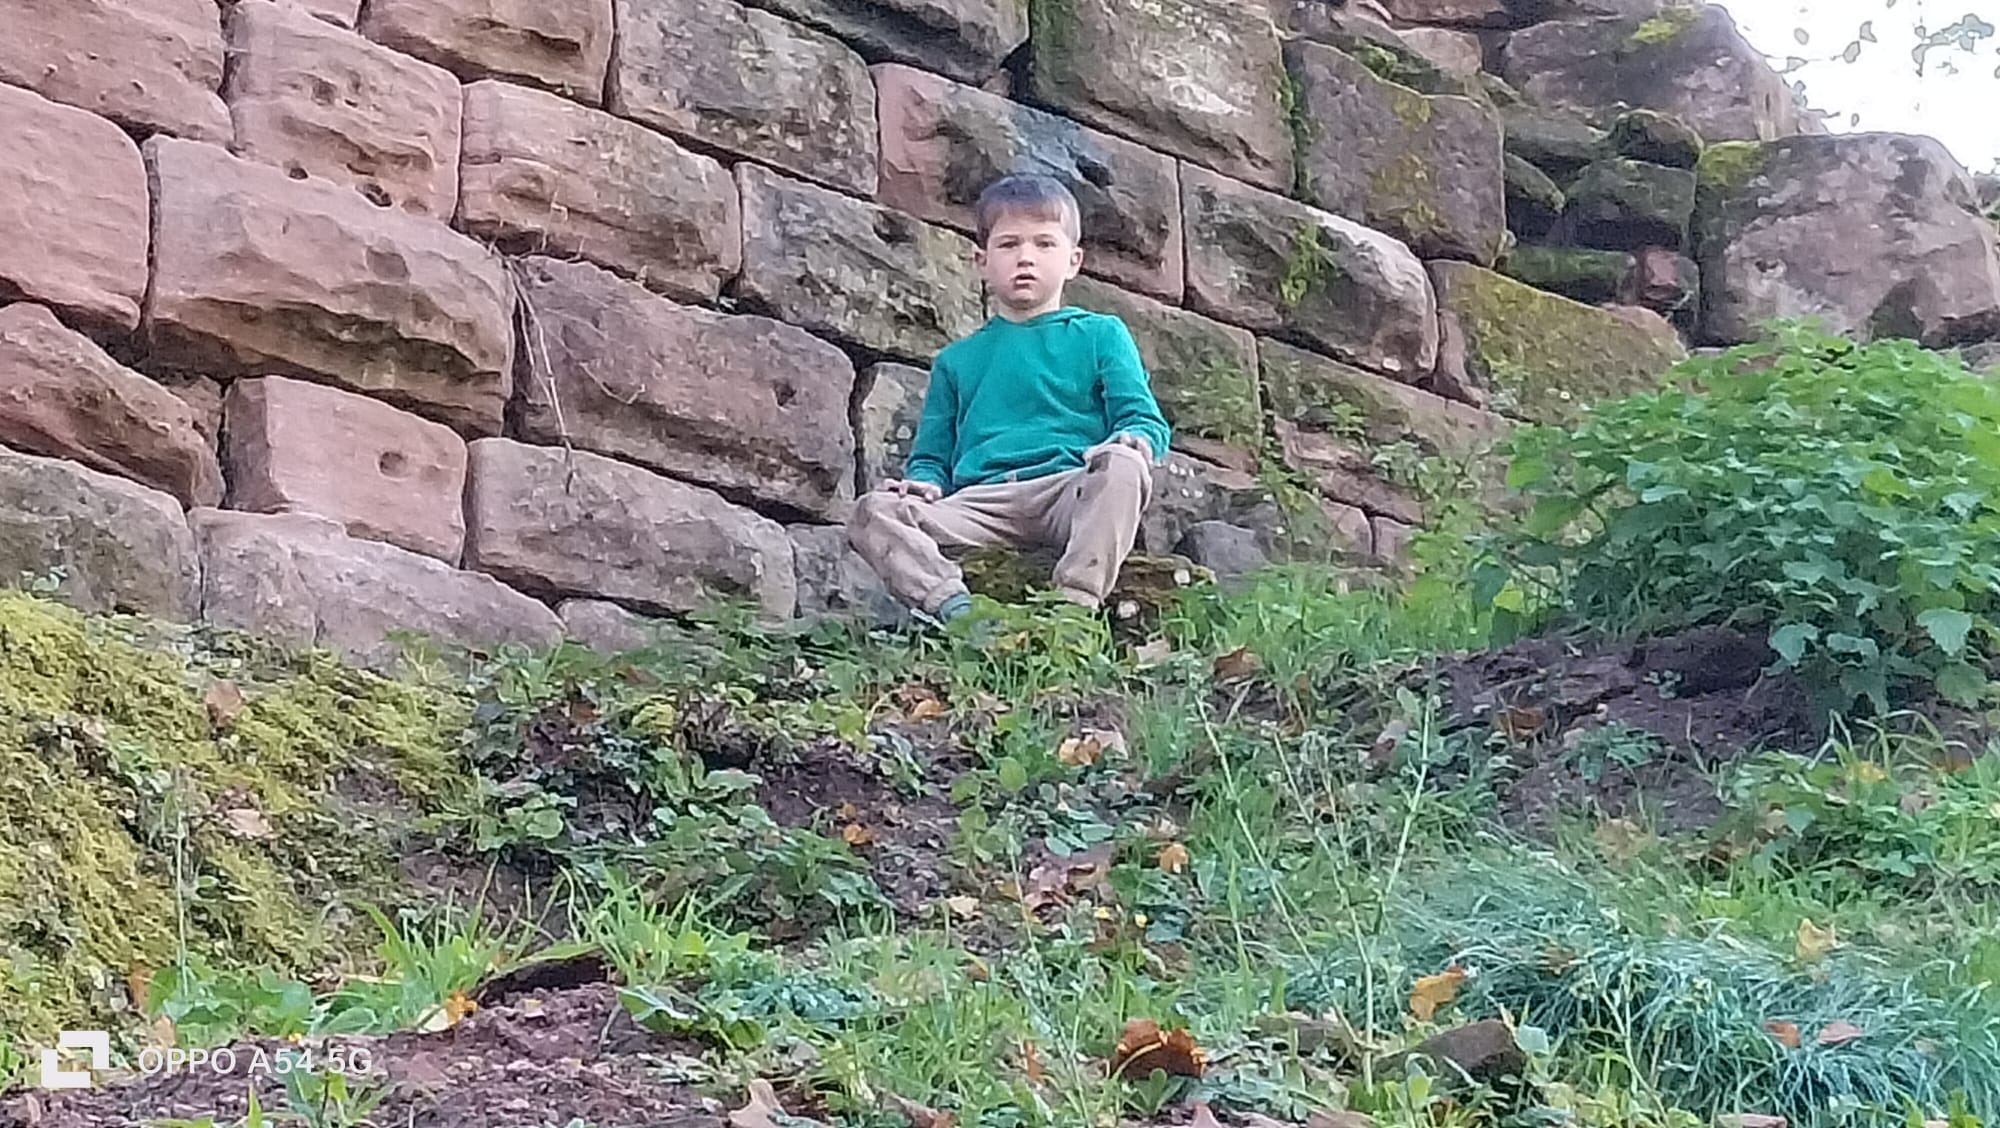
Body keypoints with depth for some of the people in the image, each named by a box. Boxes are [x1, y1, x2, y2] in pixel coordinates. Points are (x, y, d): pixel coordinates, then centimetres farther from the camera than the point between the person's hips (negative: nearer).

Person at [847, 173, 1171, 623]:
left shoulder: (1100, 334, 22)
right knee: (874, 513, -24)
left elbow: (1145, 419, 11)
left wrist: (1133, 441, -15)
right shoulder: (956, 360, 30)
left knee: (1122, 466, -36)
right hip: (981, 499, 3)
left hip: (1070, 489, -2)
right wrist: (923, 482, 2)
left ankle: (1076, 602, -47)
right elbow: (931, 455, 28)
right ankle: (956, 609, -45)